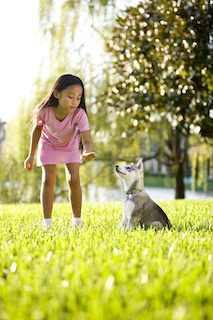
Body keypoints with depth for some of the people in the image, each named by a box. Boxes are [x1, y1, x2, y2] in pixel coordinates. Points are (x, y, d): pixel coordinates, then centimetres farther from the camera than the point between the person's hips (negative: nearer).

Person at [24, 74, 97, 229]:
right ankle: (47, 223, -3)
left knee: (73, 179, -11)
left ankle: (77, 221, 6)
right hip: (49, 145, 0)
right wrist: (31, 155, -4)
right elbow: (37, 130, -12)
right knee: (48, 179, -11)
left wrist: (86, 154, -67)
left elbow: (88, 141, -43)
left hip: (71, 146, 0)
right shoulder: (44, 111, -34)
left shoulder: (79, 114, -37)